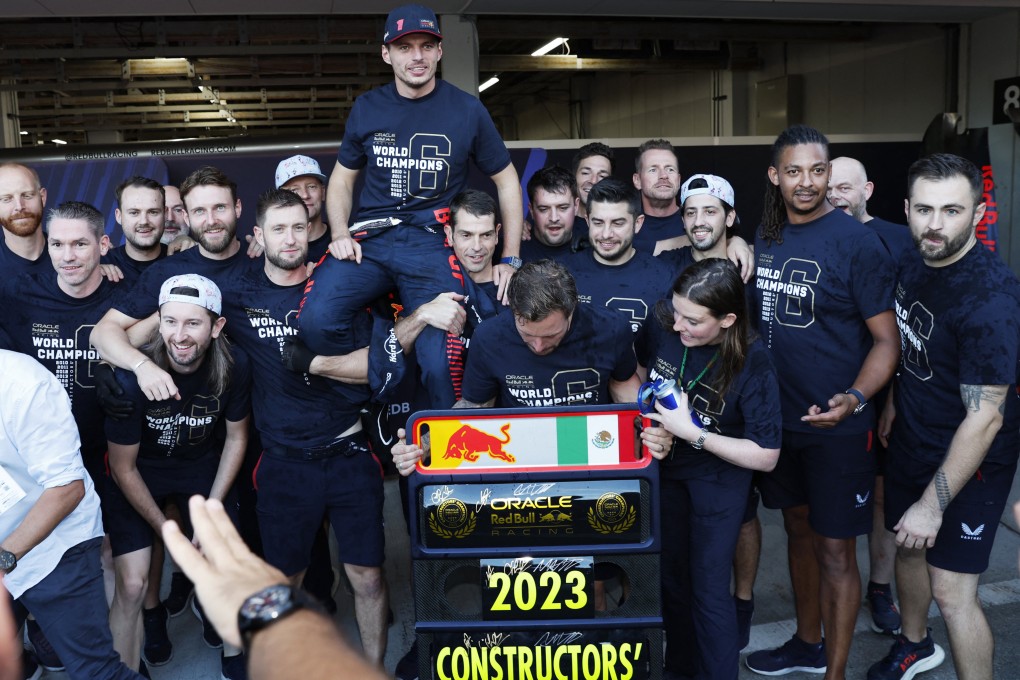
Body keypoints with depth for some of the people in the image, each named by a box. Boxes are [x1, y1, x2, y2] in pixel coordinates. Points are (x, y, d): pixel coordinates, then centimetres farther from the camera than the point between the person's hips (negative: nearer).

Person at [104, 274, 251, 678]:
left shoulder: (234, 366, -21)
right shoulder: (133, 376, -29)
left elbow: (236, 437, -4)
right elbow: (123, 468, -16)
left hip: (202, 462, 3)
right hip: (140, 471, -2)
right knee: (132, 584, -12)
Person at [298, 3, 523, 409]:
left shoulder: (467, 110, 5)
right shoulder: (367, 109, 11)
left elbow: (506, 181, 13)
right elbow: (341, 179, 20)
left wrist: (511, 259, 7)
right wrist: (340, 233, 1)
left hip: (431, 242, -2)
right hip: (369, 238, 2)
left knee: (439, 362, -18)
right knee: (316, 320, -25)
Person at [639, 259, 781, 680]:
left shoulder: (751, 363, -27)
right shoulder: (663, 327, -19)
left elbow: (765, 457, -23)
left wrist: (691, 432, -28)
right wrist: (650, 419, -12)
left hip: (718, 478, -4)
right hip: (666, 467, 4)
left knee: (708, 586, 0)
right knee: (671, 573, 17)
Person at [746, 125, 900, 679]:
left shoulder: (856, 242, -13)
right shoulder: (767, 237, 4)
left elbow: (886, 339, -12)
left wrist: (853, 399, -28)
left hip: (836, 426, -6)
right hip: (778, 418, 6)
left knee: (834, 549, 3)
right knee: (799, 529, 20)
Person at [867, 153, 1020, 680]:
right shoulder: (914, 259, -5)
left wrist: (933, 505, -25)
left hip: (968, 460, -8)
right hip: (911, 440, 8)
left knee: (951, 592, -4)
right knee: (907, 547, 23)